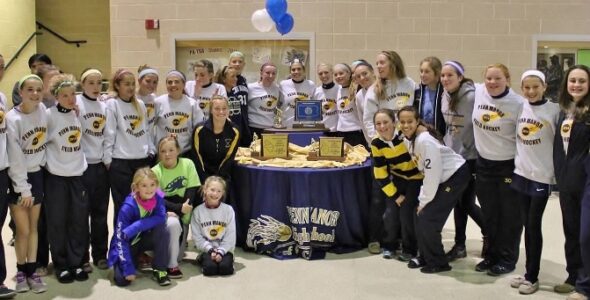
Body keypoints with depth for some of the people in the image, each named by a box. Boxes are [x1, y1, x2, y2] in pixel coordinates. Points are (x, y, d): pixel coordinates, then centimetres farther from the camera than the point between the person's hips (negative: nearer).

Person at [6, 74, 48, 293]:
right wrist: (23, 188, -15)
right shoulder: (12, 118, -17)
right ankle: (21, 271, 18)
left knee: (34, 227, 9)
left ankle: (32, 271, 19)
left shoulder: (43, 110, -4)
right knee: (23, 230, -1)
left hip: (37, 175, 4)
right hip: (17, 178, -4)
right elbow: (15, 158, -16)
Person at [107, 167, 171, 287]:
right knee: (122, 279, -22)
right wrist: (128, 269, -29)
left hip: (144, 238, 3)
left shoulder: (158, 197, -16)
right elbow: (121, 238, -25)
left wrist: (134, 228, -37)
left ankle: (159, 270, -13)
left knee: (161, 229, -28)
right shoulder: (128, 207, -27)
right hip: (128, 244, -3)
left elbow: (161, 218, -29)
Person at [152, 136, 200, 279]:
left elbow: (192, 190, -9)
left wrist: (185, 207, -21)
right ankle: (172, 265, -21)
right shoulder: (155, 171, -14)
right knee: (173, 224, -37)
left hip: (183, 211, 3)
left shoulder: (187, 164, -8)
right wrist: (179, 207, -28)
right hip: (164, 210, -3)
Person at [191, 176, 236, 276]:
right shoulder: (198, 211, -1)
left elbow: (230, 235, -3)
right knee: (210, 268, -25)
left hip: (224, 249, 0)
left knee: (225, 267, -25)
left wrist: (221, 251, -14)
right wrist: (210, 250, -14)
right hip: (206, 250, 0)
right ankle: (202, 260, 8)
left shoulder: (228, 210, -2)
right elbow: (197, 236, -4)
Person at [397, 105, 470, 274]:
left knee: (428, 219, -8)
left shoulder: (425, 141, -27)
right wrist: (422, 199, 4)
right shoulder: (411, 139, 0)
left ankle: (438, 263, 8)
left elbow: (433, 174, -24)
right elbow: (425, 171, 6)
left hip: (456, 176, -8)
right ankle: (426, 257, 20)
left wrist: (425, 201, -15)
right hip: (442, 178, 8)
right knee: (421, 216, 5)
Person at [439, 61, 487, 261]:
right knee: (457, 201, 11)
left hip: (470, 158, -7)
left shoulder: (472, 97, -18)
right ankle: (460, 245, 20)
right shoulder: (445, 96, 4)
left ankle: (489, 233, 25)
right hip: (452, 156, 7)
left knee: (467, 202, -2)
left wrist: (479, 157, -16)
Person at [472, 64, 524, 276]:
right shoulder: (477, 92, -5)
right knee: (489, 214, 14)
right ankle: (492, 254, 28)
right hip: (483, 163, 4)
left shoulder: (518, 103, -16)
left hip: (509, 166, -4)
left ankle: (507, 259, 19)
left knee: (509, 215, 6)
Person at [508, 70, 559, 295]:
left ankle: (532, 277, 9)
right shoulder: (520, 108, 4)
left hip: (542, 175, -4)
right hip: (521, 173, 4)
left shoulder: (554, 110, -9)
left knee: (534, 226, -1)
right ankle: (528, 273, 19)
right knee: (527, 225, 10)